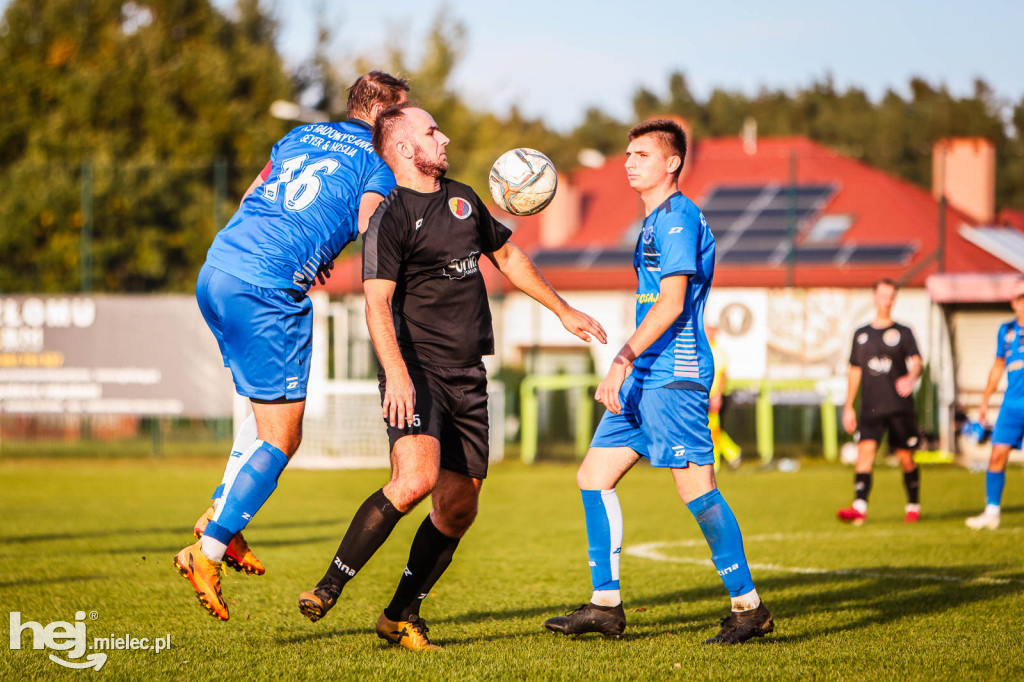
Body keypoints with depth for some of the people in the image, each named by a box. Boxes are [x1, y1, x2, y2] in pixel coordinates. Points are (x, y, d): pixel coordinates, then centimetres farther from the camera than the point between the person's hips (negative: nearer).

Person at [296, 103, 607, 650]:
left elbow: (507, 256, 32)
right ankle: (329, 587, -17)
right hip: (418, 370, -7)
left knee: (458, 508, 4)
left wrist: (563, 311, 33)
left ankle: (401, 616, 17)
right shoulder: (390, 218, -8)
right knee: (415, 478, -27)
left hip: (468, 378, 8)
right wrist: (396, 373, -31)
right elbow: (377, 303, -17)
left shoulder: (463, 199, 17)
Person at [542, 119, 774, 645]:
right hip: (645, 379, 10)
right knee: (594, 476, 7)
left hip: (672, 377, -10)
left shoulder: (679, 217, -10)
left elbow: (672, 302, -19)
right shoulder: (655, 222, 21)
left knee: (697, 487, -10)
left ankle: (749, 607, -3)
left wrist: (624, 359, -26)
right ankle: (605, 606, 9)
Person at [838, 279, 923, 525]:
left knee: (906, 457, 2)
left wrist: (911, 378, -32)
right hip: (871, 407, 2)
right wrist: (848, 407, 16)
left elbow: (916, 361, -8)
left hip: (900, 407, -2)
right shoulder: (861, 334, 14)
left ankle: (913, 506, 20)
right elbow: (854, 371, 19)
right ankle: (859, 507, -26)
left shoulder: (903, 333, 6)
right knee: (865, 450, -16)